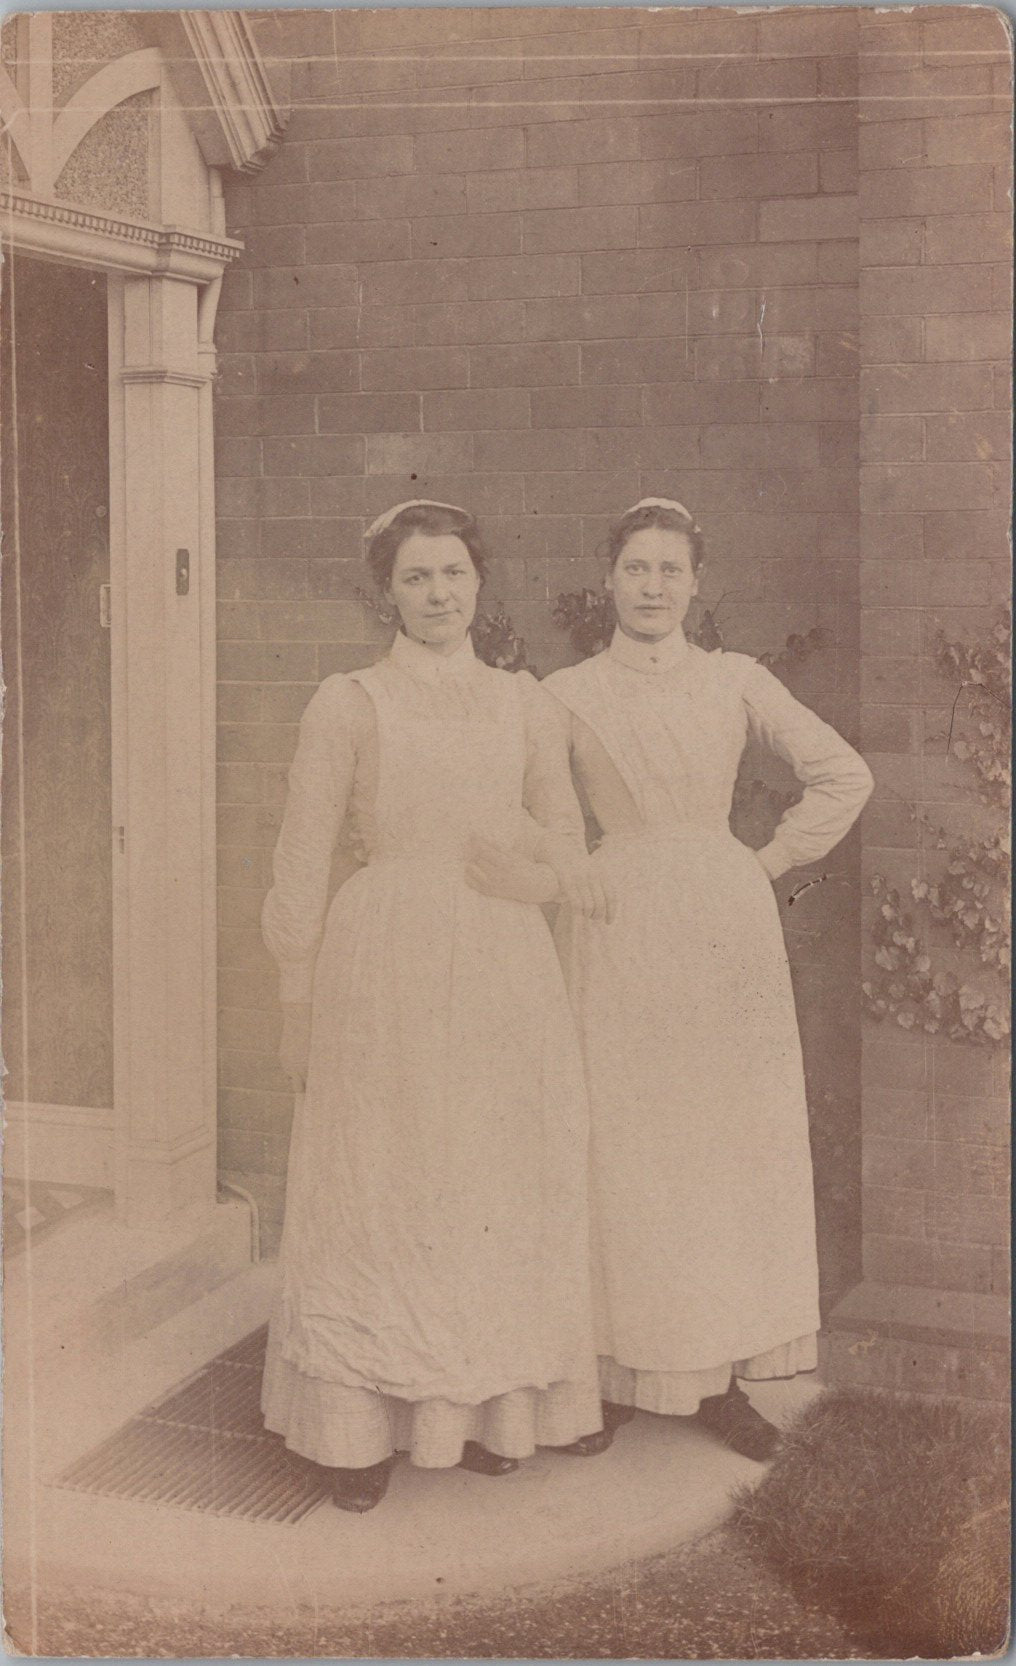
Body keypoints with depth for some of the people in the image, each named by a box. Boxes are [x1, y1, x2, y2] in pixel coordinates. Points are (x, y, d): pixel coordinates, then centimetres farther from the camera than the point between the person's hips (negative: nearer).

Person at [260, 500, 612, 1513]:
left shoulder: (525, 706, 11)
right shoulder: (347, 705, 0)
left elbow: (563, 841, 12)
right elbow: (302, 861, 0)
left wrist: (550, 866, -11)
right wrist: (298, 1006, -2)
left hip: (506, 969, 4)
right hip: (387, 964, -3)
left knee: (507, 1189, 8)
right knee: (377, 1190, 1)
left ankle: (492, 1407, 24)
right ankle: (356, 1428, 14)